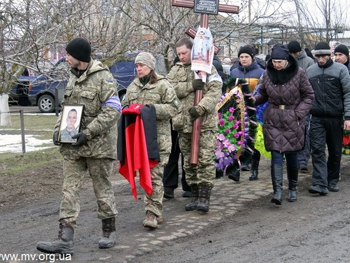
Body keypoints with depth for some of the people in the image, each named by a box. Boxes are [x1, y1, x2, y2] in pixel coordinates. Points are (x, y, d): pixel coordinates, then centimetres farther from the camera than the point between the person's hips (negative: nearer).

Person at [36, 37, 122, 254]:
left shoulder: (103, 77, -11)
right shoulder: (73, 77, 13)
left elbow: (113, 110, -16)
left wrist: (88, 132, -21)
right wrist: (59, 129, 5)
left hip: (98, 145, -7)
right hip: (72, 145, 7)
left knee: (103, 188, 6)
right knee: (70, 190, 1)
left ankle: (110, 231, 24)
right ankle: (65, 240, 2)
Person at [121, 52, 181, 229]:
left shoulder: (162, 85, -2)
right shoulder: (132, 86, 15)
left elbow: (174, 107, -7)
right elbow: (124, 106, 23)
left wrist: (153, 109, -17)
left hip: (159, 137, -6)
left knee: (155, 175, -9)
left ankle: (153, 213, -7)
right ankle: (155, 212, 22)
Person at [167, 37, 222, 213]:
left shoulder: (207, 68, 3)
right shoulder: (175, 70, 14)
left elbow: (215, 92, -9)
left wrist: (201, 108, -23)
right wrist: (191, 85, -15)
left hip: (205, 122, -4)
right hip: (183, 123, 5)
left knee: (205, 160, -9)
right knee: (189, 162, 10)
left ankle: (205, 197, -4)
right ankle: (195, 196, 20)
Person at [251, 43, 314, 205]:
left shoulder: (298, 73, -6)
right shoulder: (267, 74, 2)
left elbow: (309, 96, 1)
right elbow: (263, 94, 14)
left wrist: (299, 113, -9)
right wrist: (255, 99, -8)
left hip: (293, 121, -1)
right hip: (273, 120, 1)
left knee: (291, 155, 9)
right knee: (276, 155, -8)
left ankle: (292, 188, 26)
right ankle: (277, 191, -10)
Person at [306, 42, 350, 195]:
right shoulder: (309, 71, 8)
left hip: (335, 118, -1)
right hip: (317, 118, 1)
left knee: (335, 152, 9)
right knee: (317, 150, -9)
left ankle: (332, 181, 23)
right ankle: (320, 183, -12)